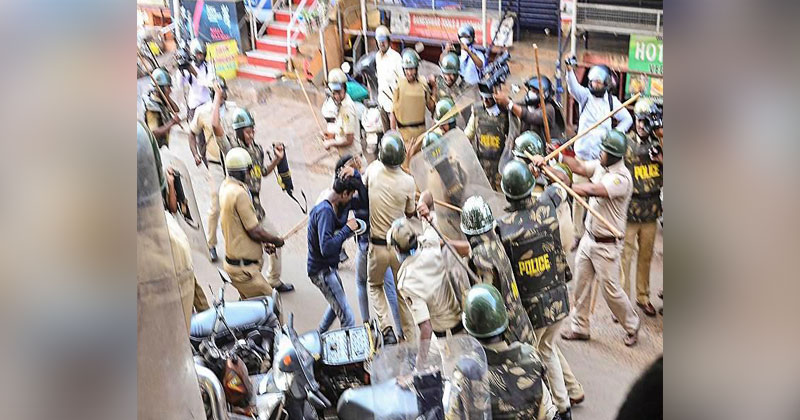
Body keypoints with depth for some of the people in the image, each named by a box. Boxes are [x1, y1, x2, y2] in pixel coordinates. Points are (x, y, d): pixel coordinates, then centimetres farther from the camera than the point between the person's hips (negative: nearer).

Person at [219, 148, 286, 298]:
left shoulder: (225, 187, 8)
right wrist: (276, 241, -2)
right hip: (243, 268, -10)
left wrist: (264, 242, 13)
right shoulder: (239, 193, -23)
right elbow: (254, 231, -19)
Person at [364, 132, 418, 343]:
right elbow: (410, 213, 1)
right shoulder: (408, 182, -16)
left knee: (374, 286, 24)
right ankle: (409, 337, 25)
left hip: (377, 246, 0)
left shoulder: (373, 169, -14)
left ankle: (386, 326, 5)